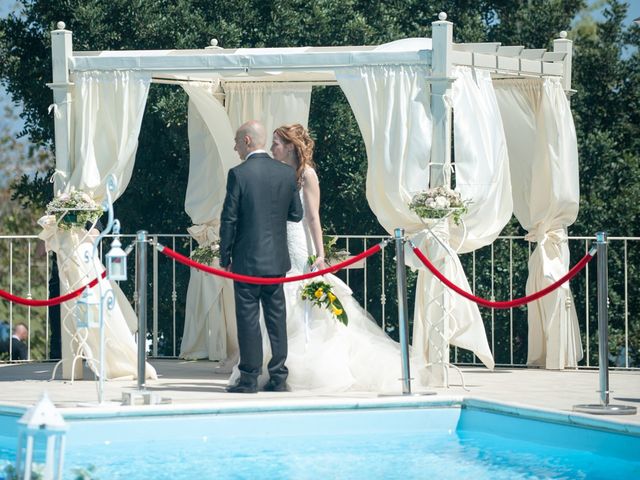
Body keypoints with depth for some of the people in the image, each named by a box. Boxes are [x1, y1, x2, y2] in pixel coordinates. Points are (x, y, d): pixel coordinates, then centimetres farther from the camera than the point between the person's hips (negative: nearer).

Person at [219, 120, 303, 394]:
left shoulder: (239, 174, -11)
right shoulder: (286, 173, 3)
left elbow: (229, 219, -10)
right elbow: (296, 214, 9)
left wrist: (225, 258, -1)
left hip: (247, 259, -5)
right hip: (277, 259, 5)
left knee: (248, 317, 0)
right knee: (276, 316, 10)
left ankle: (249, 378, 2)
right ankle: (278, 376, 12)